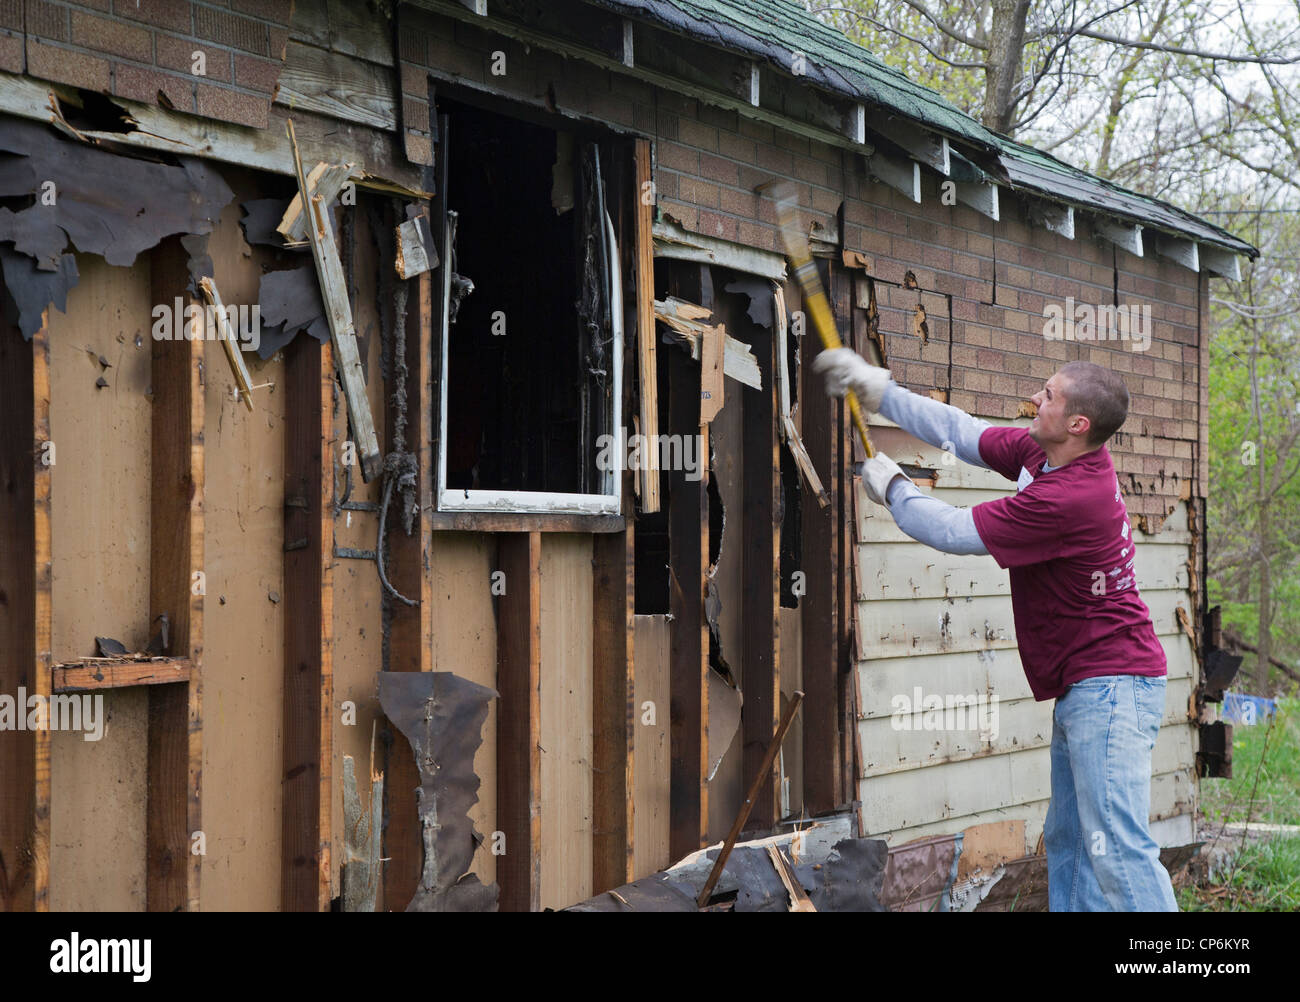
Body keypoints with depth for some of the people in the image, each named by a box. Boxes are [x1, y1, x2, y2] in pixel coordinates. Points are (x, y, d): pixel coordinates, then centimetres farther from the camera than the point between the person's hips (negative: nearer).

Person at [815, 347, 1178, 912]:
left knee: (1119, 853, -15)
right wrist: (879, 391, 13)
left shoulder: (1070, 496, -25)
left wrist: (892, 488, 2)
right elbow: (963, 434, 15)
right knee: (1067, 844, 14)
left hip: (1111, 687, -11)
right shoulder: (1040, 454, 3)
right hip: (1084, 690, 11)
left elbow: (952, 532, -17)